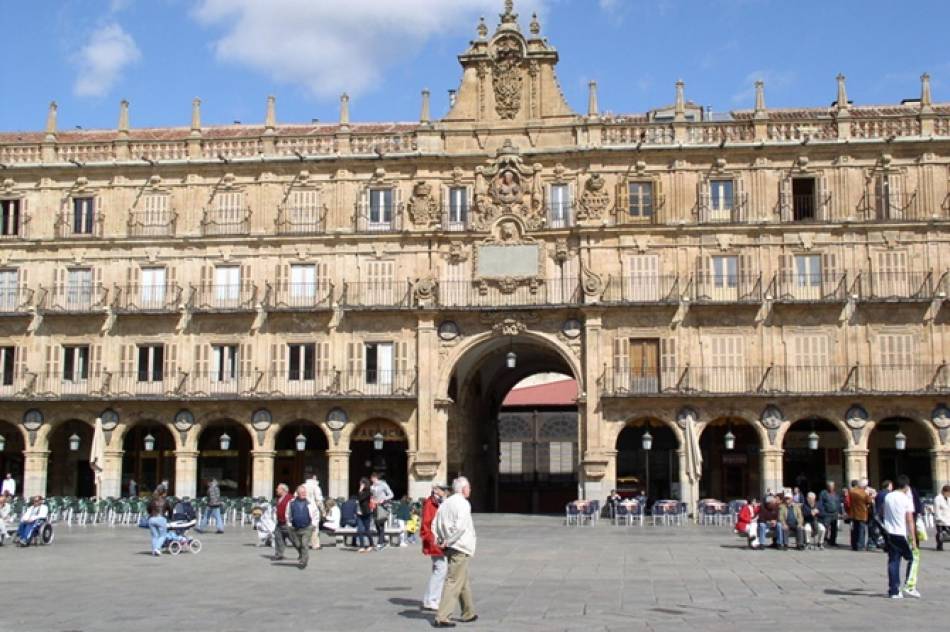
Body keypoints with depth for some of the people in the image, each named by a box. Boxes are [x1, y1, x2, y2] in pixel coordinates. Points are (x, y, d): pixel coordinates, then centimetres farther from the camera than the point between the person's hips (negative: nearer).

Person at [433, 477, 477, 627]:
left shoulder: (445, 503, 11)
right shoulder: (463, 504, -12)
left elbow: (435, 524, 10)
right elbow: (460, 526, -24)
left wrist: (440, 540, 9)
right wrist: (448, 541, -16)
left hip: (450, 548, 9)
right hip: (460, 548, -9)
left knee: (464, 581, 20)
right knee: (453, 582, -7)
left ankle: (468, 613, 30)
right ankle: (441, 618, -10)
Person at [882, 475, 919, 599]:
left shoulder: (888, 497, 6)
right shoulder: (906, 499, -10)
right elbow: (910, 520, -12)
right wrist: (913, 539, -10)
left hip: (890, 533, 5)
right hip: (902, 534, -5)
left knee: (893, 561, 7)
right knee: (912, 558, 11)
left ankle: (894, 591, 6)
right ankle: (909, 587, 4)